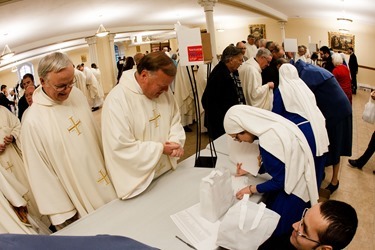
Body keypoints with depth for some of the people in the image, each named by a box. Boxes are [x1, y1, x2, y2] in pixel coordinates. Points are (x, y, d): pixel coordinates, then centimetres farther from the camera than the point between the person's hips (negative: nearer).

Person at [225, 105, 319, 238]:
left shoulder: (268, 142, -31)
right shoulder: (271, 126, -4)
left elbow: (279, 181, -20)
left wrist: (251, 189, -9)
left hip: (294, 191, -8)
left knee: (277, 231, 12)